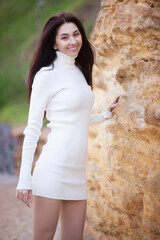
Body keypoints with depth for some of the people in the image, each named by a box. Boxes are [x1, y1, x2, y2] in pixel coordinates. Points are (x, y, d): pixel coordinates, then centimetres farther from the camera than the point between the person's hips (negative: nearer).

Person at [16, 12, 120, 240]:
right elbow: (32, 128, -8)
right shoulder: (47, 74, -6)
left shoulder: (80, 71, 16)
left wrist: (106, 114, 33)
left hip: (77, 170, 7)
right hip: (54, 168, -7)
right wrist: (25, 178, -12)